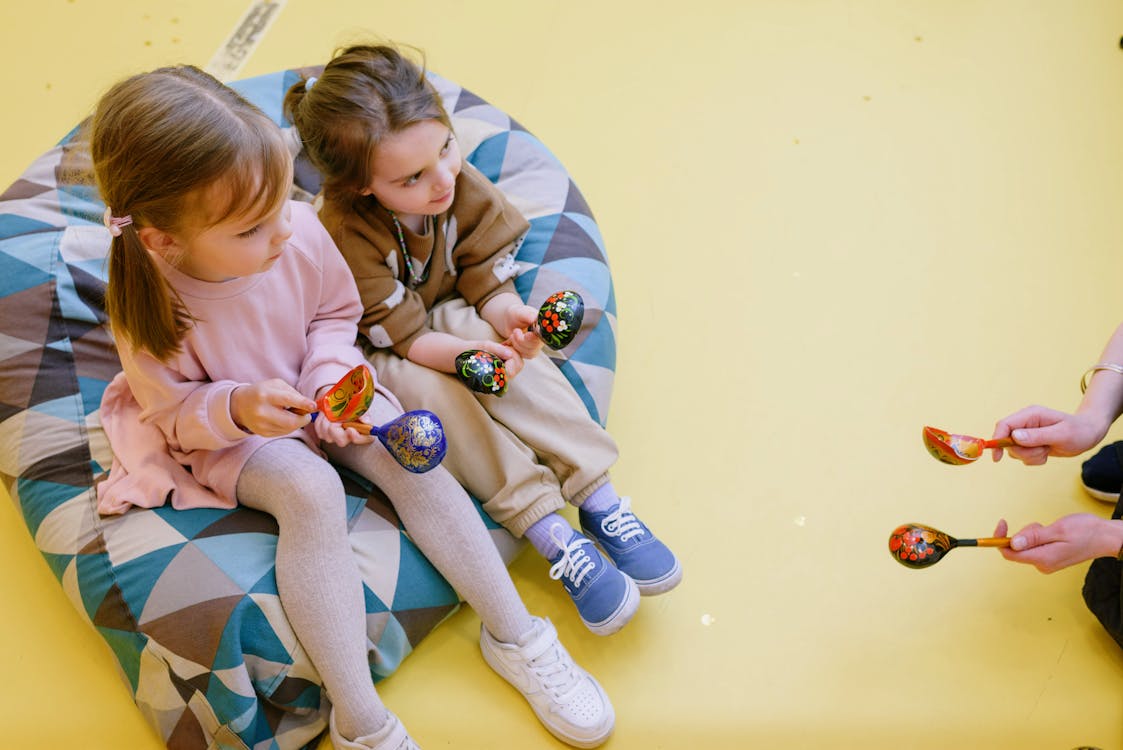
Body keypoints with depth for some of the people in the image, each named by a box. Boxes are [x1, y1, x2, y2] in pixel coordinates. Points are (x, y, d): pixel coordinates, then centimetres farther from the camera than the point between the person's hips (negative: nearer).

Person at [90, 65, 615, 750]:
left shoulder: (300, 229, -22)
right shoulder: (148, 306, -29)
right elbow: (172, 411, -14)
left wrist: (331, 378, -18)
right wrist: (237, 409, -34)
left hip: (317, 396, 4)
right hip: (224, 435, -4)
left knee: (407, 456, -19)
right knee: (311, 490, -32)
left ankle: (515, 635, -7)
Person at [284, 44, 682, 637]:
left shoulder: (464, 187, -16)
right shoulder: (346, 236, -30)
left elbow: (487, 271, -7)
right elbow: (402, 337, -24)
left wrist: (506, 314, -30)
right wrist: (460, 355, -42)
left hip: (452, 319, 4)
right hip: (378, 361, -4)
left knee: (513, 354, -25)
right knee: (432, 389, -33)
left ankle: (599, 500, -25)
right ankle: (552, 537, -33)